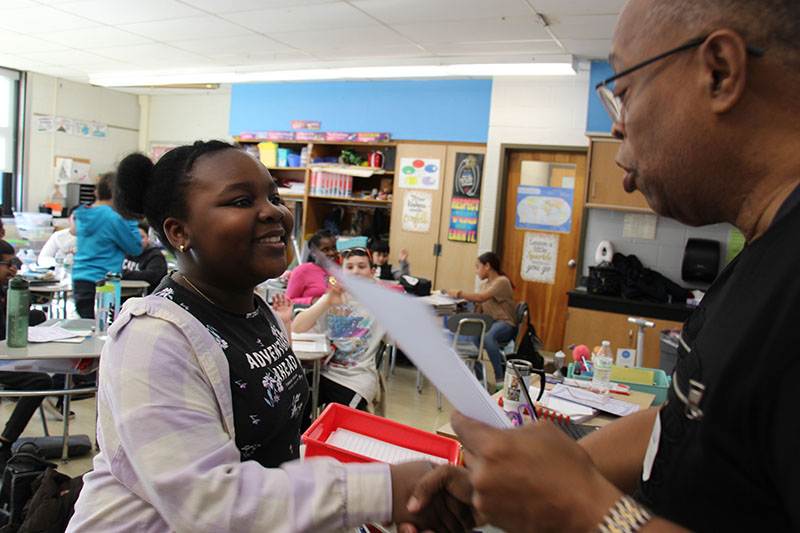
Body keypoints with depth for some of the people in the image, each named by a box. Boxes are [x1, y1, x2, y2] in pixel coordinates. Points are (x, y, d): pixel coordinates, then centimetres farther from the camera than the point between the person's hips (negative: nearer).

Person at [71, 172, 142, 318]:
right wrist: (130, 218, 1)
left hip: (78, 280, 8)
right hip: (100, 284, -8)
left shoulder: (82, 215, 9)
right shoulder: (113, 218, -13)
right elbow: (136, 249, -5)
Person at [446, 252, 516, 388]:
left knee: (488, 337, -38)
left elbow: (480, 298, -23)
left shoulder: (502, 282, -10)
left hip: (505, 324, -7)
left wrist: (458, 293, -16)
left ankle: (500, 380, -28)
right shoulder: (484, 285, 18)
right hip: (489, 323, 7)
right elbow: (478, 310, 11)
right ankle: (479, 378, -15)